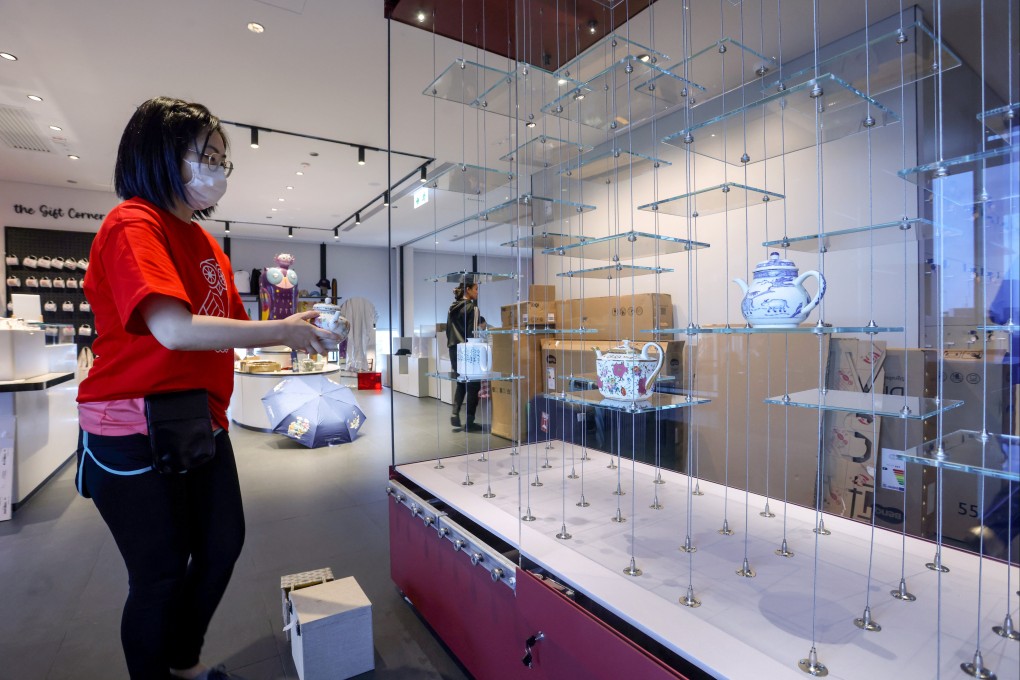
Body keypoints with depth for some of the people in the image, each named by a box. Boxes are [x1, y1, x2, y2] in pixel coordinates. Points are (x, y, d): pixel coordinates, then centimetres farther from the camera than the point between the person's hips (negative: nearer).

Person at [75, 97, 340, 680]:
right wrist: (281, 331, -23)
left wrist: (298, 333, -3)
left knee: (223, 543, 18)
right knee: (161, 571, 7)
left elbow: (230, 326, 12)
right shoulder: (133, 224, -16)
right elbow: (175, 329, -30)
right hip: (135, 432, -8)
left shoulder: (206, 241, 10)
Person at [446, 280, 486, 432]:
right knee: (474, 384, 2)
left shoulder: (452, 308, 12)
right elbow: (474, 332, -17)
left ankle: (455, 414, 5)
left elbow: (448, 330, 16)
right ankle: (469, 422, 4)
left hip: (454, 349, 8)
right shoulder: (472, 307, -10)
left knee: (460, 382, 18)